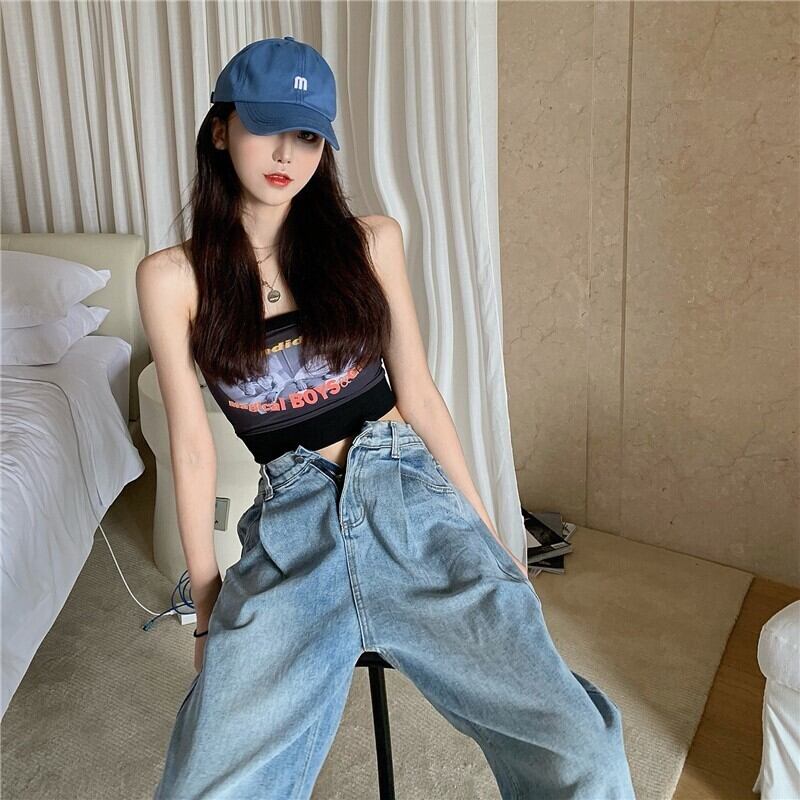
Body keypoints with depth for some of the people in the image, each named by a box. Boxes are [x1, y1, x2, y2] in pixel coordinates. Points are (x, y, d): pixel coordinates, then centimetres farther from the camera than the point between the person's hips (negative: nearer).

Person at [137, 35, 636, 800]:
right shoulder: (173, 277, 3)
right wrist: (207, 598, 8)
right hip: (289, 532, 0)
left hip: (412, 502, 1)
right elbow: (192, 442, 5)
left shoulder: (370, 241, 7)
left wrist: (487, 530, 10)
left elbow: (418, 393, 9)